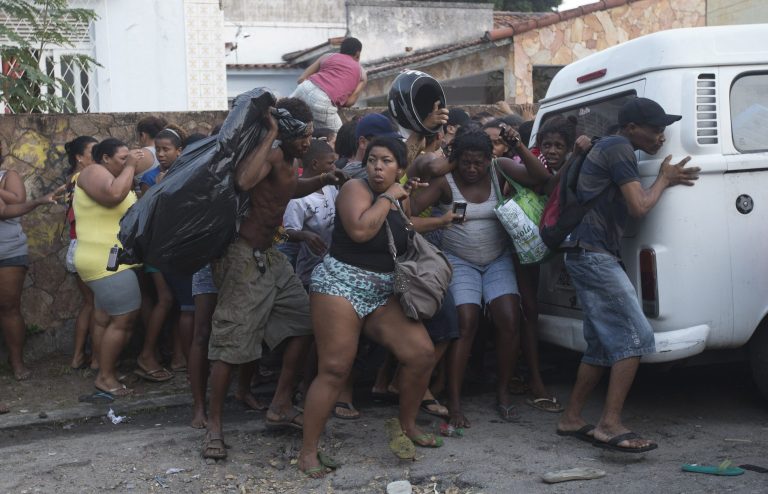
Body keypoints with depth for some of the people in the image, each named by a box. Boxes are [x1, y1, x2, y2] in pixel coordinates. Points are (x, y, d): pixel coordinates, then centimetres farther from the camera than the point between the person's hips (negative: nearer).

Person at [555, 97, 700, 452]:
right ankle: (609, 425, -16)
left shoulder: (609, 148, 23)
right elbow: (639, 207, -15)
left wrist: (666, 182, 18)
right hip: (594, 254, -11)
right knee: (635, 337, -13)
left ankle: (572, 418, 17)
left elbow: (629, 204, 27)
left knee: (602, 345, 12)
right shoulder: (620, 149, -10)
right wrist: (662, 180, 2)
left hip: (586, 256, 11)